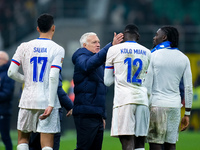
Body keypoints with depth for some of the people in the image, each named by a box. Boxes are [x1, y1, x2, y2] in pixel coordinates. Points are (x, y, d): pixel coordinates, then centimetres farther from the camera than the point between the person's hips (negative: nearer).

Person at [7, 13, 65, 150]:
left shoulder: (24, 47, 4)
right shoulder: (57, 49, -4)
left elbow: (11, 72, -1)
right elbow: (53, 77, -13)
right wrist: (51, 105, -14)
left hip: (27, 100, 2)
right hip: (47, 101, -2)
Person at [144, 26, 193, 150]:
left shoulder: (153, 56, -3)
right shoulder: (183, 58, 9)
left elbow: (147, 85, -7)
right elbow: (188, 88, 7)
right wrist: (187, 114, 12)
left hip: (156, 104, -4)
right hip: (175, 105, 4)